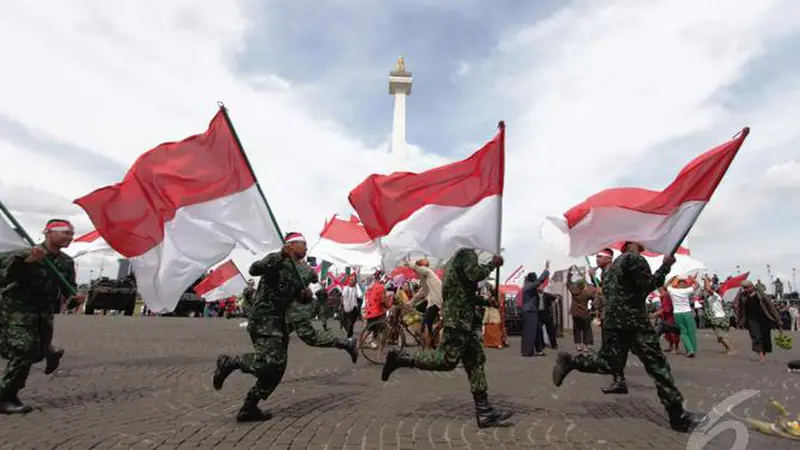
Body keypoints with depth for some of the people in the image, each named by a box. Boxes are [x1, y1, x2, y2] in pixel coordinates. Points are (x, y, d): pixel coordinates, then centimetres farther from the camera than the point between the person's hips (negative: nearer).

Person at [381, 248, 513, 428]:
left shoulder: (459, 256, 24)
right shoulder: (467, 252, -5)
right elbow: (474, 274, -24)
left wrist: (484, 301, 22)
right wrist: (493, 264, -8)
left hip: (465, 318, 11)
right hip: (459, 316, -11)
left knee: (475, 362, 7)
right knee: (448, 360, -11)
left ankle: (484, 412, 9)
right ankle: (400, 359, -3)